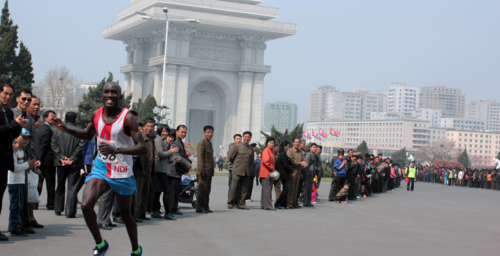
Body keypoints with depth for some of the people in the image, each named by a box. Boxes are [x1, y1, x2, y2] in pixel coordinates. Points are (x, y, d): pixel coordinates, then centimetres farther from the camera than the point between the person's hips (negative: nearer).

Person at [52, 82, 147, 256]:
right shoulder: (96, 115, 0)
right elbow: (88, 135, 20)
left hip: (122, 172, -4)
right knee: (86, 205, -17)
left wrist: (116, 150, -35)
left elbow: (143, 148, -23)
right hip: (100, 168, 4)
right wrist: (66, 130, 5)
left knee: (125, 214, 10)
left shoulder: (127, 118, -17)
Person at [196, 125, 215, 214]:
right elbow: (200, 157, -15)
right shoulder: (201, 143, -9)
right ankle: (200, 208, -1)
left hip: (209, 171, 9)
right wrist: (202, 170, -20)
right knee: (202, 190, -5)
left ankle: (206, 207, 17)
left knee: (207, 190, 11)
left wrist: (213, 169, 17)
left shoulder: (210, 143, 19)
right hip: (203, 171, -9)